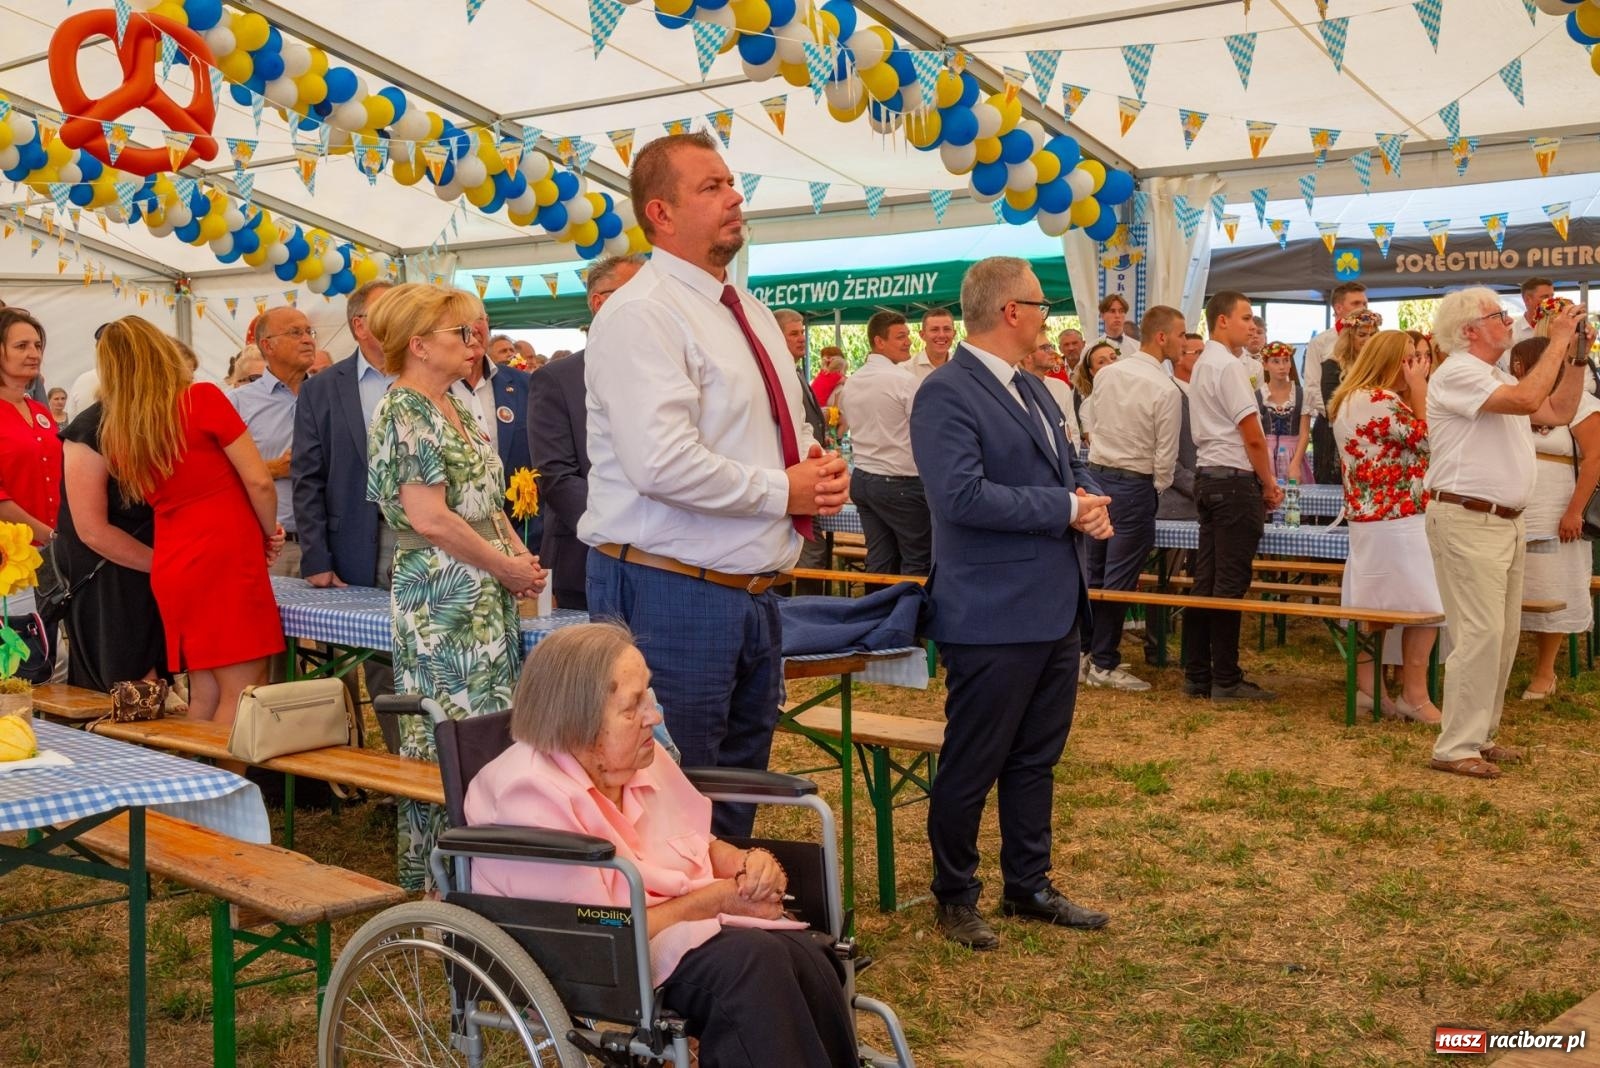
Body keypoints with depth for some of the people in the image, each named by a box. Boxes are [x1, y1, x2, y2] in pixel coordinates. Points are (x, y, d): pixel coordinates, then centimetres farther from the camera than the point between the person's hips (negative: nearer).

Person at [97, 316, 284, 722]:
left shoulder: (116, 431, 8)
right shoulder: (202, 399, -8)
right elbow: (258, 481, -10)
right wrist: (270, 533, 6)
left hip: (171, 569, 7)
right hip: (228, 558, -6)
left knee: (204, 694, 13)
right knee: (242, 694, -3)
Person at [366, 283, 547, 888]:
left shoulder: (454, 408, 16)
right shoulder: (406, 412, -13)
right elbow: (429, 519, -20)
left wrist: (520, 554, 5)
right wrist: (508, 567, -13)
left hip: (486, 599, 9)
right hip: (442, 599, -9)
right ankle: (431, 876, 7)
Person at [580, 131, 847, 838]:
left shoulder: (749, 311, 15)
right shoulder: (642, 315, -15)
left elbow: (780, 427, 26)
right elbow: (663, 463, -26)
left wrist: (816, 464, 3)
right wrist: (782, 491, -16)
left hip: (754, 591, 9)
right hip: (674, 591, -9)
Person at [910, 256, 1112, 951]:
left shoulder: (1032, 390, 14)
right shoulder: (946, 393, -15)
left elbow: (1069, 465, 23)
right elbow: (962, 496, -25)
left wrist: (1091, 501, -2)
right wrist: (1067, 509, -18)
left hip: (1055, 610, 9)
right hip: (994, 619, -9)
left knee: (1036, 760, 18)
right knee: (972, 766, 5)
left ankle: (1029, 887, 32)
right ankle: (955, 899, 21)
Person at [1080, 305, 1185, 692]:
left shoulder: (1105, 374, 3)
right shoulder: (1166, 391, -16)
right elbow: (1165, 455, -12)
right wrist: (1157, 490, 6)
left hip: (1096, 475, 7)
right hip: (1135, 485, -6)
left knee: (1092, 572, 14)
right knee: (1120, 579, 1)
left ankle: (1083, 651, 22)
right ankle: (1103, 664, 7)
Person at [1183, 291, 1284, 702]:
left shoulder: (1202, 365, 17)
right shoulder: (1228, 366, -13)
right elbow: (1253, 436, -15)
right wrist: (1269, 482, -3)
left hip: (1207, 477, 10)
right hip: (1235, 480, -10)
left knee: (1205, 580, 9)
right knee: (1230, 583, -5)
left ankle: (1197, 675, 13)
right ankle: (1226, 680, 0)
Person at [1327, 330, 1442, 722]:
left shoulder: (1349, 399, 14)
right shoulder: (1380, 400, -17)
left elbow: (1409, 437, 17)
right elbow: (1427, 438, -15)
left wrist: (1412, 392, 11)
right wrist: (1418, 389, -10)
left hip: (1366, 516, 10)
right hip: (1395, 518, -10)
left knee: (1373, 604, 13)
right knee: (1424, 606, -4)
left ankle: (1365, 685, 17)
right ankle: (1415, 695, 0)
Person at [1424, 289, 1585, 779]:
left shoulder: (1497, 379, 19)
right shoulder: (1457, 374, -13)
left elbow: (1559, 411, 18)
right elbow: (1527, 399, -25)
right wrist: (1557, 342, -15)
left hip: (1504, 521, 10)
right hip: (1467, 521, -10)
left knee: (1502, 636, 11)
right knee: (1479, 635, -12)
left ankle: (1480, 735, 19)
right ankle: (1455, 747, -8)